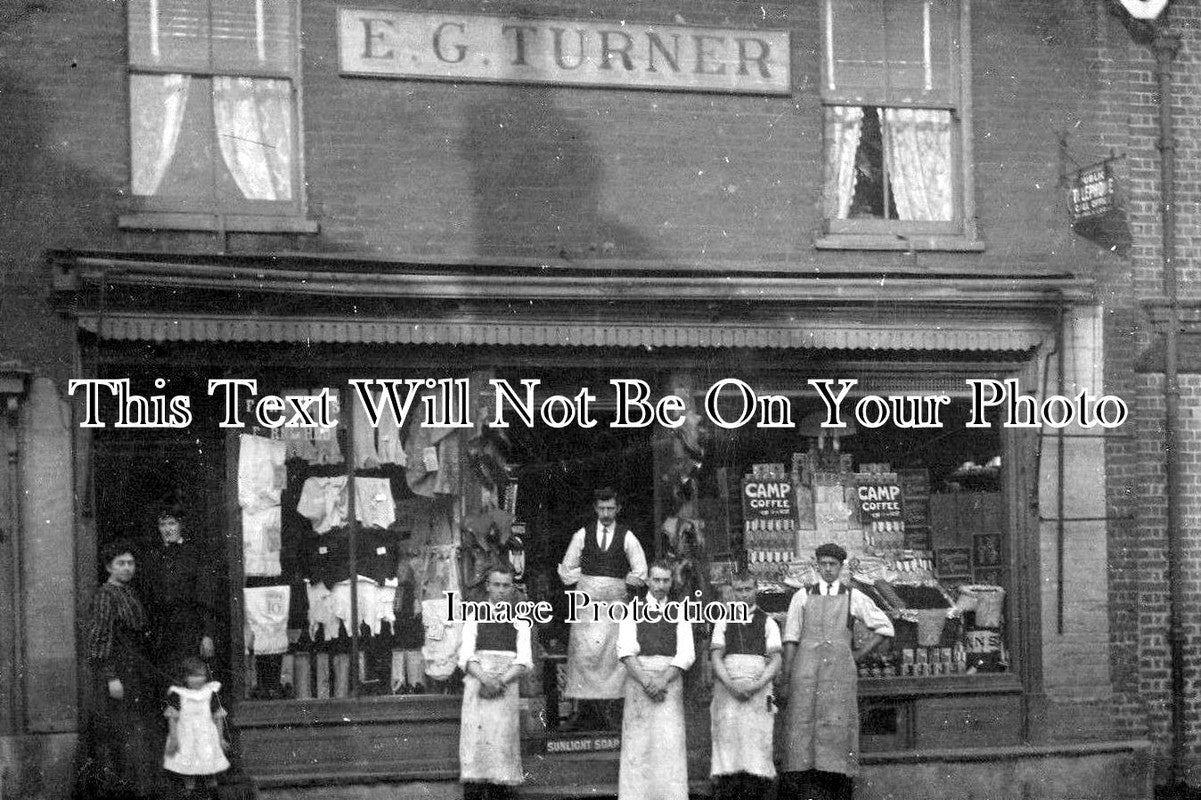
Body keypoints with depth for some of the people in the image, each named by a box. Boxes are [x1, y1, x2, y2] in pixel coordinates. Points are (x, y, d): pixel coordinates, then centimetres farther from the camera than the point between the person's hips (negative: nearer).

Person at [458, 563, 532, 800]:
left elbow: (525, 660, 3)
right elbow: (465, 656, 3)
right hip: (477, 683, 0)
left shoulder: (519, 619, 13)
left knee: (503, 742, -6)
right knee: (475, 741, -8)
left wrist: (501, 682, -12)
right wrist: (484, 678, -15)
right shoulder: (475, 616, 12)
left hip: (507, 685, 0)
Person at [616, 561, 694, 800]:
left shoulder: (680, 613, 12)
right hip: (638, 677, -1)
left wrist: (663, 680, -12)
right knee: (638, 742, -3)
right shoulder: (633, 609, 9)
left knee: (670, 743, -6)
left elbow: (686, 654, 2)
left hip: (670, 679, 1)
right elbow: (625, 651, -2)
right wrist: (645, 681, -14)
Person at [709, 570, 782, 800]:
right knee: (727, 744, -5)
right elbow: (716, 658, 5)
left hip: (759, 689, 0)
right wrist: (731, 685, -11)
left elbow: (776, 661, 3)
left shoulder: (768, 623, 10)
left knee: (757, 745, -7)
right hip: (727, 689, 1)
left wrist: (756, 686, -11)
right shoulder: (723, 622, 13)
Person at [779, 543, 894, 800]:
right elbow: (790, 640, 8)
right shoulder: (801, 597, 10)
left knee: (838, 726, -7)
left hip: (840, 668, 0)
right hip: (806, 667, 0)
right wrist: (786, 681, 2)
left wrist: (857, 656, 7)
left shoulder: (854, 597, 9)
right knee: (803, 726, -7)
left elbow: (884, 628, 14)